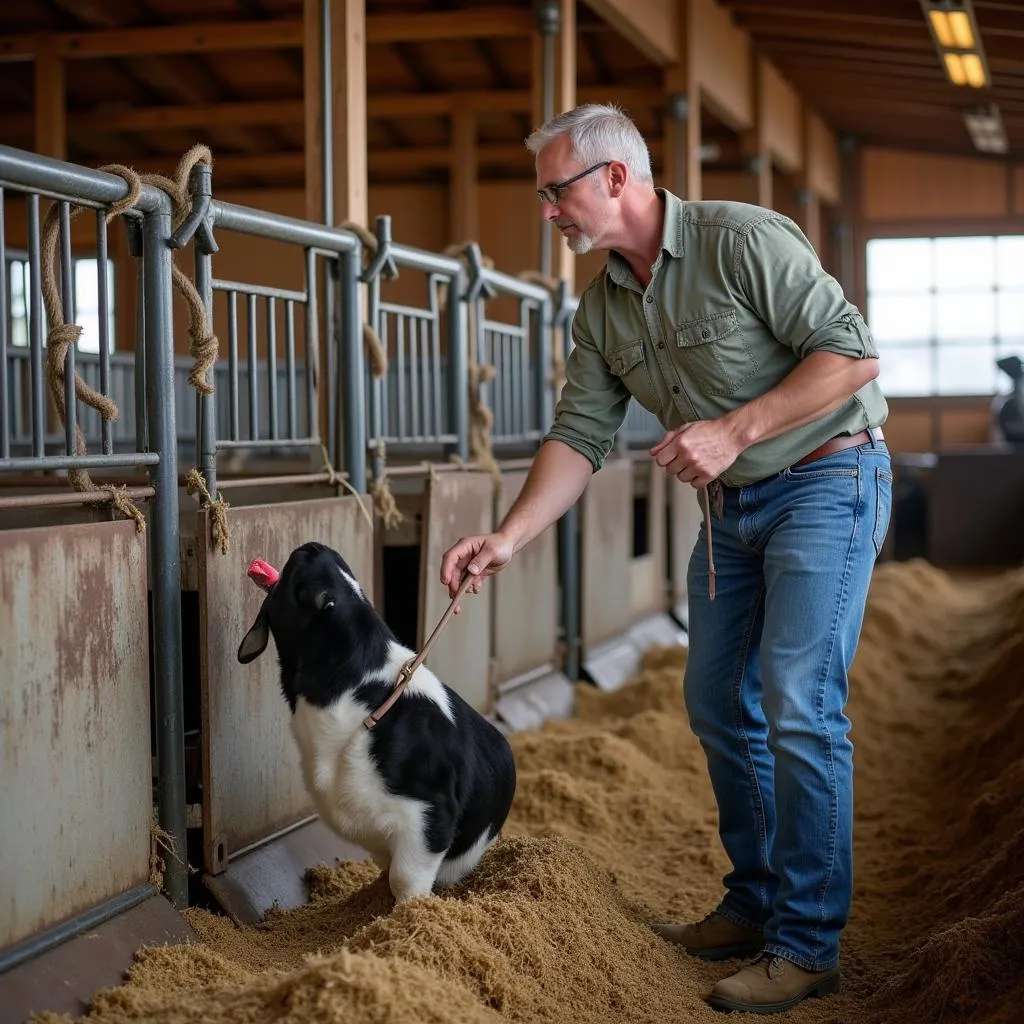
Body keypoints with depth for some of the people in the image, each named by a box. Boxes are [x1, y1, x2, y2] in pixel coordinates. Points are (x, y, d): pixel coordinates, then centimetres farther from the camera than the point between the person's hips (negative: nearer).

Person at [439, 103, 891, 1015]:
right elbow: (580, 435, 4)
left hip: (826, 481, -8)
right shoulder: (602, 306, 4)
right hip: (731, 504, 8)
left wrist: (734, 430, -24)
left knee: (798, 710, -12)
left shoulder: (743, 241, -19)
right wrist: (509, 539, -8)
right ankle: (755, 905, 24)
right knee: (719, 705, 10)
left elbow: (852, 354, -20)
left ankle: (808, 945, -3)